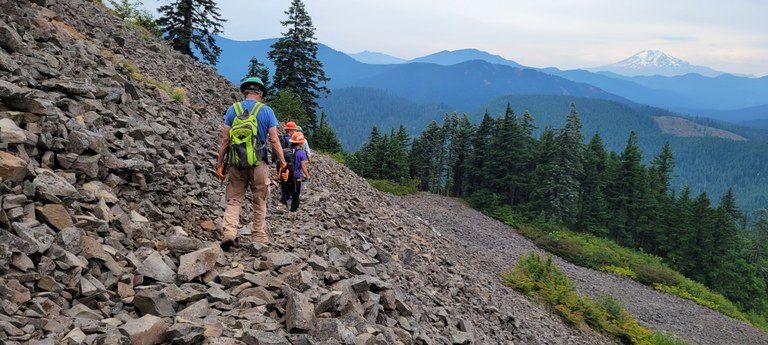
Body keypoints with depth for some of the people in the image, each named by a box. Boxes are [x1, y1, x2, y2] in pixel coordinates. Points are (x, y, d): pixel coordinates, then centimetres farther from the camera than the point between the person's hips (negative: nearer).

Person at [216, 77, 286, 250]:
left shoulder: (232, 109, 3)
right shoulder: (266, 111, -2)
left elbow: (225, 140, 1)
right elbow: (275, 141, -5)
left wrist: (219, 163, 8)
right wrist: (283, 164, 2)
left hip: (237, 164, 1)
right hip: (259, 164, -1)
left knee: (233, 201, 8)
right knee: (260, 204, 10)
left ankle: (228, 232, -12)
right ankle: (259, 239, 14)